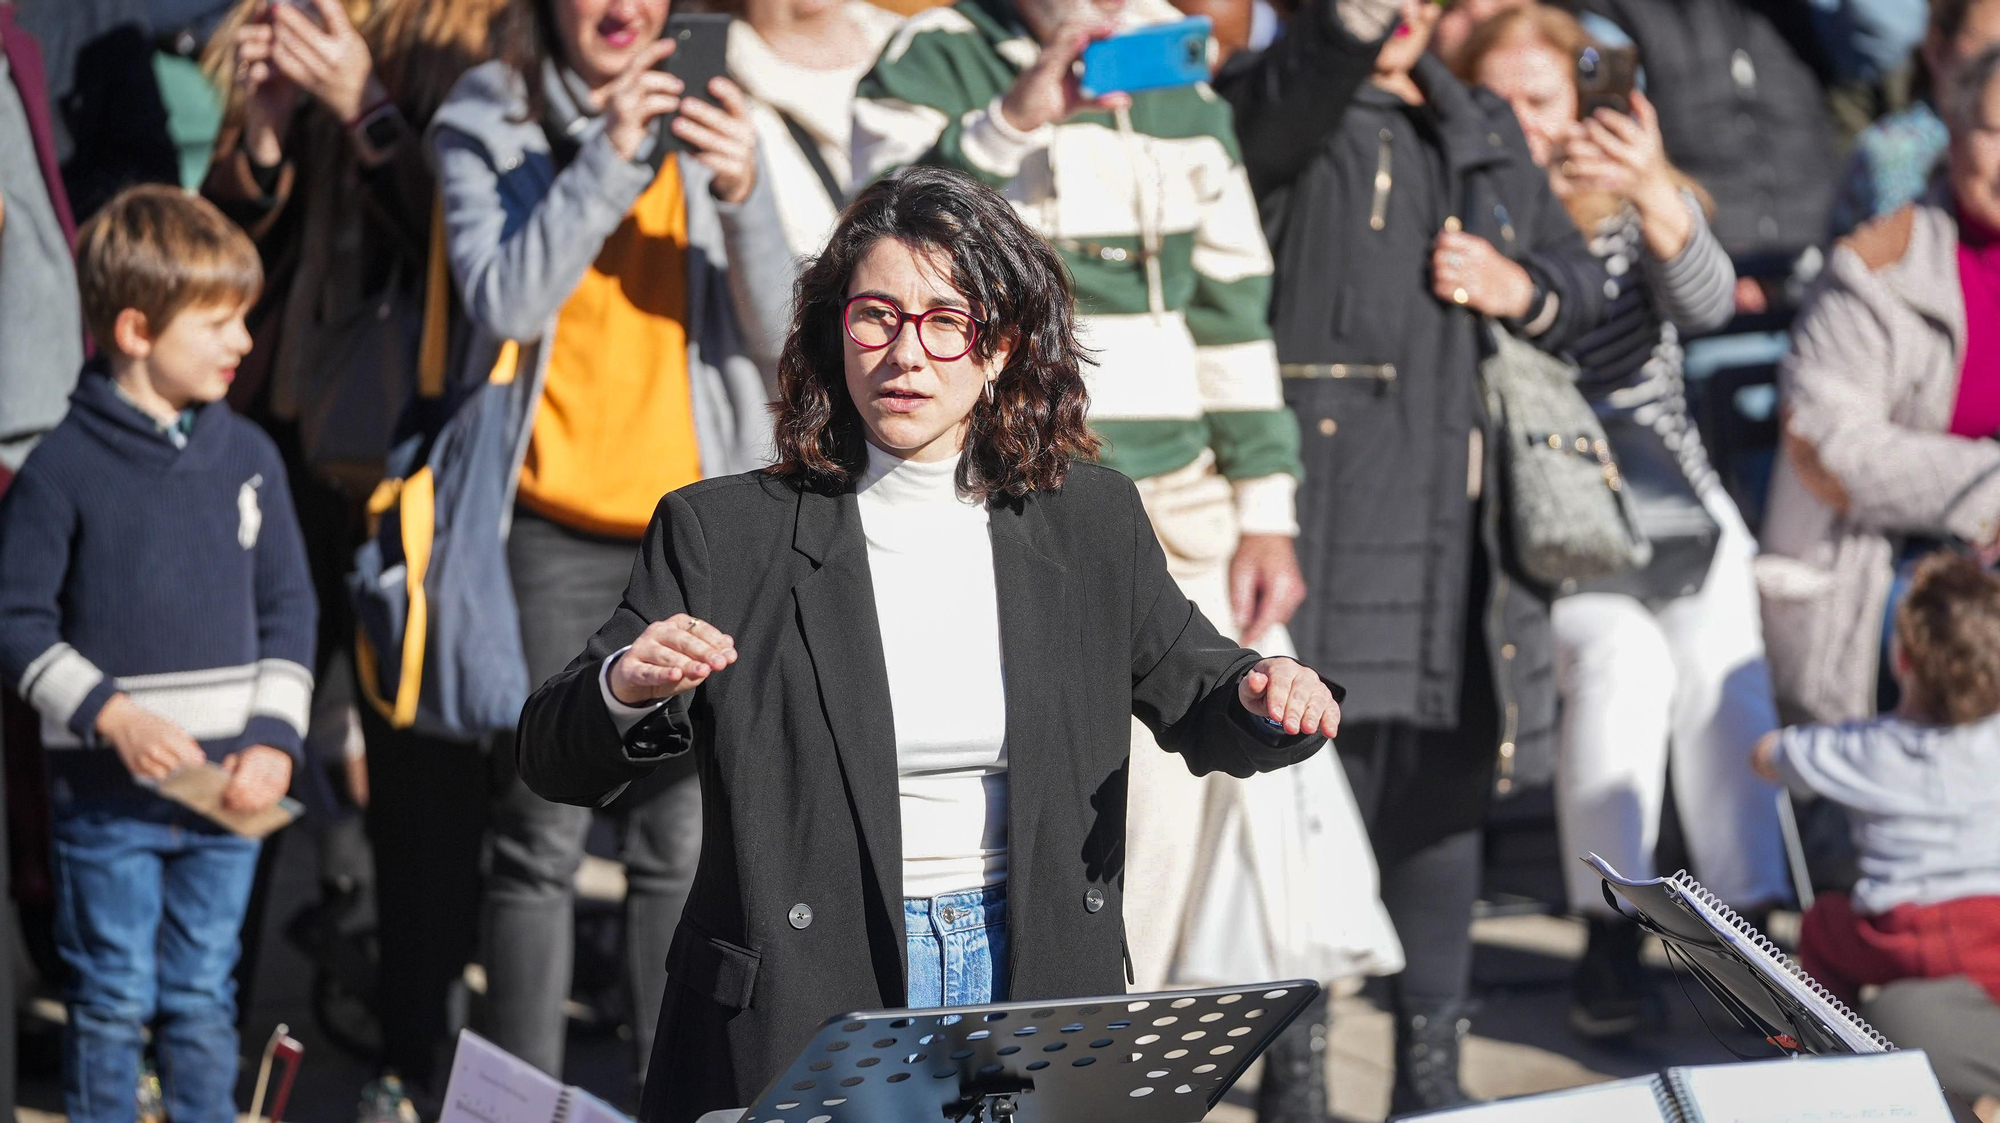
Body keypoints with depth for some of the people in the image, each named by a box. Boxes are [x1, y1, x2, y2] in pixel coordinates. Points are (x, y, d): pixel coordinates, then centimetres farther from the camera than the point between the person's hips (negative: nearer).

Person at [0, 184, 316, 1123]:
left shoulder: (247, 456, 5)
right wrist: (110, 714, -16)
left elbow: (286, 608, 10)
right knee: (114, 1000, 4)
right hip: (106, 794, -3)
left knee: (203, 999, 11)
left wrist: (275, 737, -1)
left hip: (228, 791, 4)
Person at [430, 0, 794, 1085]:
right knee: (542, 840, -1)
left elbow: (780, 332, -3)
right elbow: (505, 300, -15)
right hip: (554, 531, -2)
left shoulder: (700, 123, 6)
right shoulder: (487, 127, 1)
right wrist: (606, 157, -21)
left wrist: (743, 197, -21)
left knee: (681, 841, 5)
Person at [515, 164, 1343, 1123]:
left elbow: (1193, 701, 21)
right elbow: (555, 764, 0)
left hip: (1032, 982, 4)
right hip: (799, 1021, -4)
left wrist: (1269, 701, -2)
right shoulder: (722, 532, 1)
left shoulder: (1093, 523, 9)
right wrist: (624, 689, -22)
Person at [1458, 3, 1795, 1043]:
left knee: (1725, 677, -20)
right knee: (1622, 657, -28)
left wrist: (1654, 192, -34)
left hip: (1672, 508, 3)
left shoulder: (1640, 205, 7)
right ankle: (1609, 940, -22)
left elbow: (1706, 304, -15)